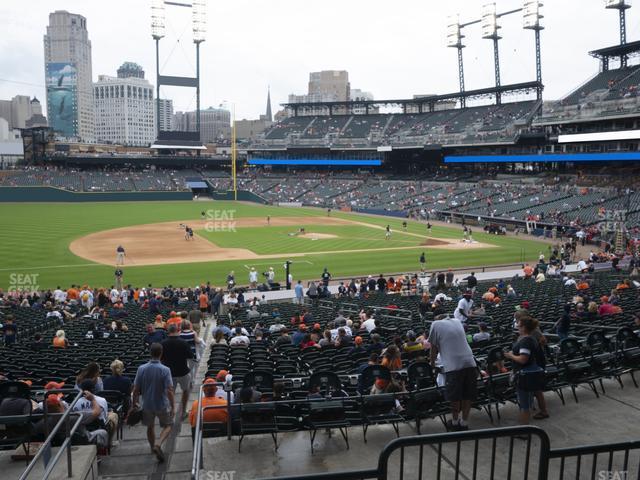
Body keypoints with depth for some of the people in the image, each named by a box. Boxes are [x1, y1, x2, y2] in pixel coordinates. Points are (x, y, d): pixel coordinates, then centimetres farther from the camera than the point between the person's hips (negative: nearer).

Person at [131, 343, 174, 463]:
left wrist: (134, 404, 9)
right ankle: (158, 444, -8)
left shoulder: (141, 369, -10)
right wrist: (172, 407, -10)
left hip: (147, 404, 3)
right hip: (162, 404, -3)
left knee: (150, 427, 24)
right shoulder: (165, 370, -18)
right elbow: (169, 390, -19)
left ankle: (153, 447, 38)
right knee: (167, 426, 15)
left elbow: (136, 389, -5)